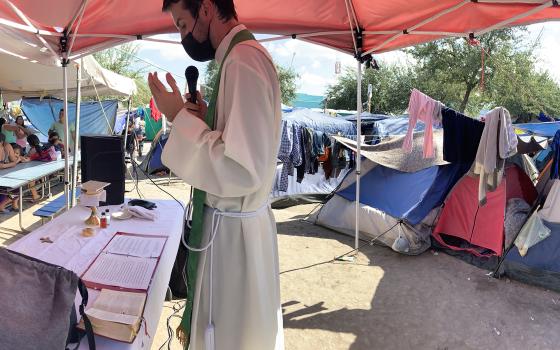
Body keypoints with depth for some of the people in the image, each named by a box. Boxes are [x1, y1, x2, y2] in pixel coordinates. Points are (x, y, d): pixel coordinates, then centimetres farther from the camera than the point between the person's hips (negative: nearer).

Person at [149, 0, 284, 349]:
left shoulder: (244, 61, -21)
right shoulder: (244, 56, 11)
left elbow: (243, 170, -29)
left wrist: (181, 118, -20)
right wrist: (204, 116, 4)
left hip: (232, 231, -10)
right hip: (236, 221, 10)